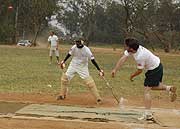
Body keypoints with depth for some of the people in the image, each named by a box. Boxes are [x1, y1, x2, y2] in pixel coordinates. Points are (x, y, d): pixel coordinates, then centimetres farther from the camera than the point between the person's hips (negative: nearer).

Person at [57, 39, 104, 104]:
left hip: (83, 68, -4)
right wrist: (63, 61, 5)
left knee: (90, 82, -12)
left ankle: (98, 98, -6)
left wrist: (99, 70, -24)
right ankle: (62, 95, 23)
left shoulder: (86, 50, -24)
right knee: (65, 77, 4)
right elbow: (69, 54, 5)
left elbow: (92, 59, -22)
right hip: (73, 66, 4)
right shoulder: (74, 47, -14)